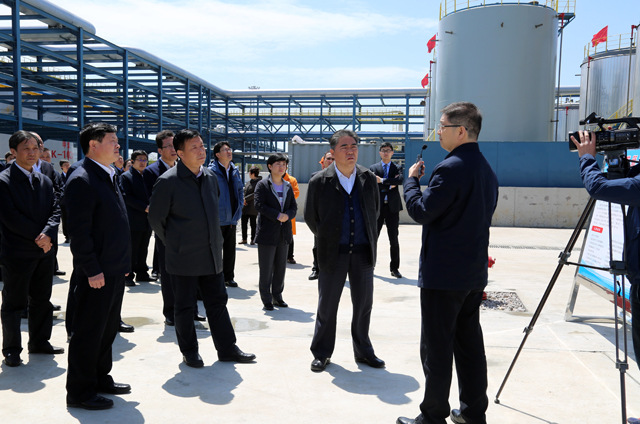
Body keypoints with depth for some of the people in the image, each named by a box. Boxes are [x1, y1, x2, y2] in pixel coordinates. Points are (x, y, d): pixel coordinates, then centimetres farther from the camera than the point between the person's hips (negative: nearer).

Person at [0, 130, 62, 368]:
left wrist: (48, 234, -14)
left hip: (44, 250, 6)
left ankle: (39, 342, 28)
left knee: (42, 300, 15)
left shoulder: (45, 181, 12)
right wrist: (37, 237, -15)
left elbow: (55, 211, 4)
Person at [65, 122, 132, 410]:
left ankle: (100, 378, 33)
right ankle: (79, 392, 15)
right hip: (96, 273, -9)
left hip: (115, 270, 10)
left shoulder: (109, 177, 15)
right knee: (88, 332, 2)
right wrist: (92, 270, -21)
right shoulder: (81, 180, -15)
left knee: (108, 328, 19)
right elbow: (79, 230, -20)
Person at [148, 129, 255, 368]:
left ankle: (227, 349, 23)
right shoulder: (168, 182, -12)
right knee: (184, 306, 8)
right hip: (184, 258, -5)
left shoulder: (210, 177, 7)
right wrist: (174, 245, 1)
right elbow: (155, 218, -5)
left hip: (212, 255, 6)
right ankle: (189, 352, 24)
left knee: (218, 302, 12)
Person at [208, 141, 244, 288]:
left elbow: (240, 189, 19)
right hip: (217, 218, -6)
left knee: (230, 249, 12)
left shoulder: (235, 170, 10)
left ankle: (228, 277, 23)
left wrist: (239, 207, 8)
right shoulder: (212, 171, -10)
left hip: (232, 217, 6)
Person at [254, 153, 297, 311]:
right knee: (266, 268, -1)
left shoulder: (288, 186, 14)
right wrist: (278, 215, -18)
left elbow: (294, 206, 11)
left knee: (281, 268, 11)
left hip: (284, 233, 5)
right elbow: (259, 205, -13)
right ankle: (266, 300, 9)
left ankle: (277, 296, 23)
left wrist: (287, 215, -11)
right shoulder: (262, 185, -2)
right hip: (267, 232, -5)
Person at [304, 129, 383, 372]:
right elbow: (310, 217, 5)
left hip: (363, 252, 3)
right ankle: (322, 353, 24)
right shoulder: (319, 182, -6)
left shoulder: (369, 179, 3)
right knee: (327, 306, 8)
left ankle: (363, 351, 29)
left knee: (363, 305, 11)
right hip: (333, 253, -2)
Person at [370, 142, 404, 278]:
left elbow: (400, 180, -11)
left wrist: (382, 181, -14)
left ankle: (394, 268, 12)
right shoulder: (373, 168, 8)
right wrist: (390, 184, -9)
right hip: (377, 206, -1)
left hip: (392, 207, 1)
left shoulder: (397, 168, 10)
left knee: (394, 239, 4)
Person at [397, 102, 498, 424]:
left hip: (443, 275, -9)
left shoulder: (451, 168, -18)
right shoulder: (487, 169, 11)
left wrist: (411, 178, -2)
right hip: (474, 273, 9)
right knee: (470, 343, 17)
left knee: (437, 348, 2)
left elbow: (420, 212, -16)